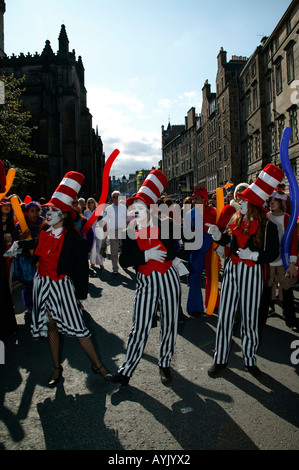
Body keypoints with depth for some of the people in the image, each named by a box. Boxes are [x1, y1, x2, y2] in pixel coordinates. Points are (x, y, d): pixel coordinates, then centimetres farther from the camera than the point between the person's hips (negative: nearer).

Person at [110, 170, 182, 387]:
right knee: (140, 328, 1)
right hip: (145, 282, 0)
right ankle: (126, 370, 15)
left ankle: (165, 365, 31)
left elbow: (171, 253, -15)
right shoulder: (130, 232, 0)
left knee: (169, 325, 10)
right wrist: (147, 255, -21)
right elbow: (124, 261, -9)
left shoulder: (165, 224, -3)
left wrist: (154, 226, -16)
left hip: (168, 279, 0)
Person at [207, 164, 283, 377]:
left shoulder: (268, 226, -7)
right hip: (232, 269, 4)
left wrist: (254, 255, -21)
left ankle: (250, 360, 27)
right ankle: (220, 359, 21)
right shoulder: (236, 220, 5)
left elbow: (273, 254, -7)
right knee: (225, 315, 7)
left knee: (250, 318, 7)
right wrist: (217, 235, -9)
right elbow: (225, 240, 12)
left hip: (252, 273, -4)